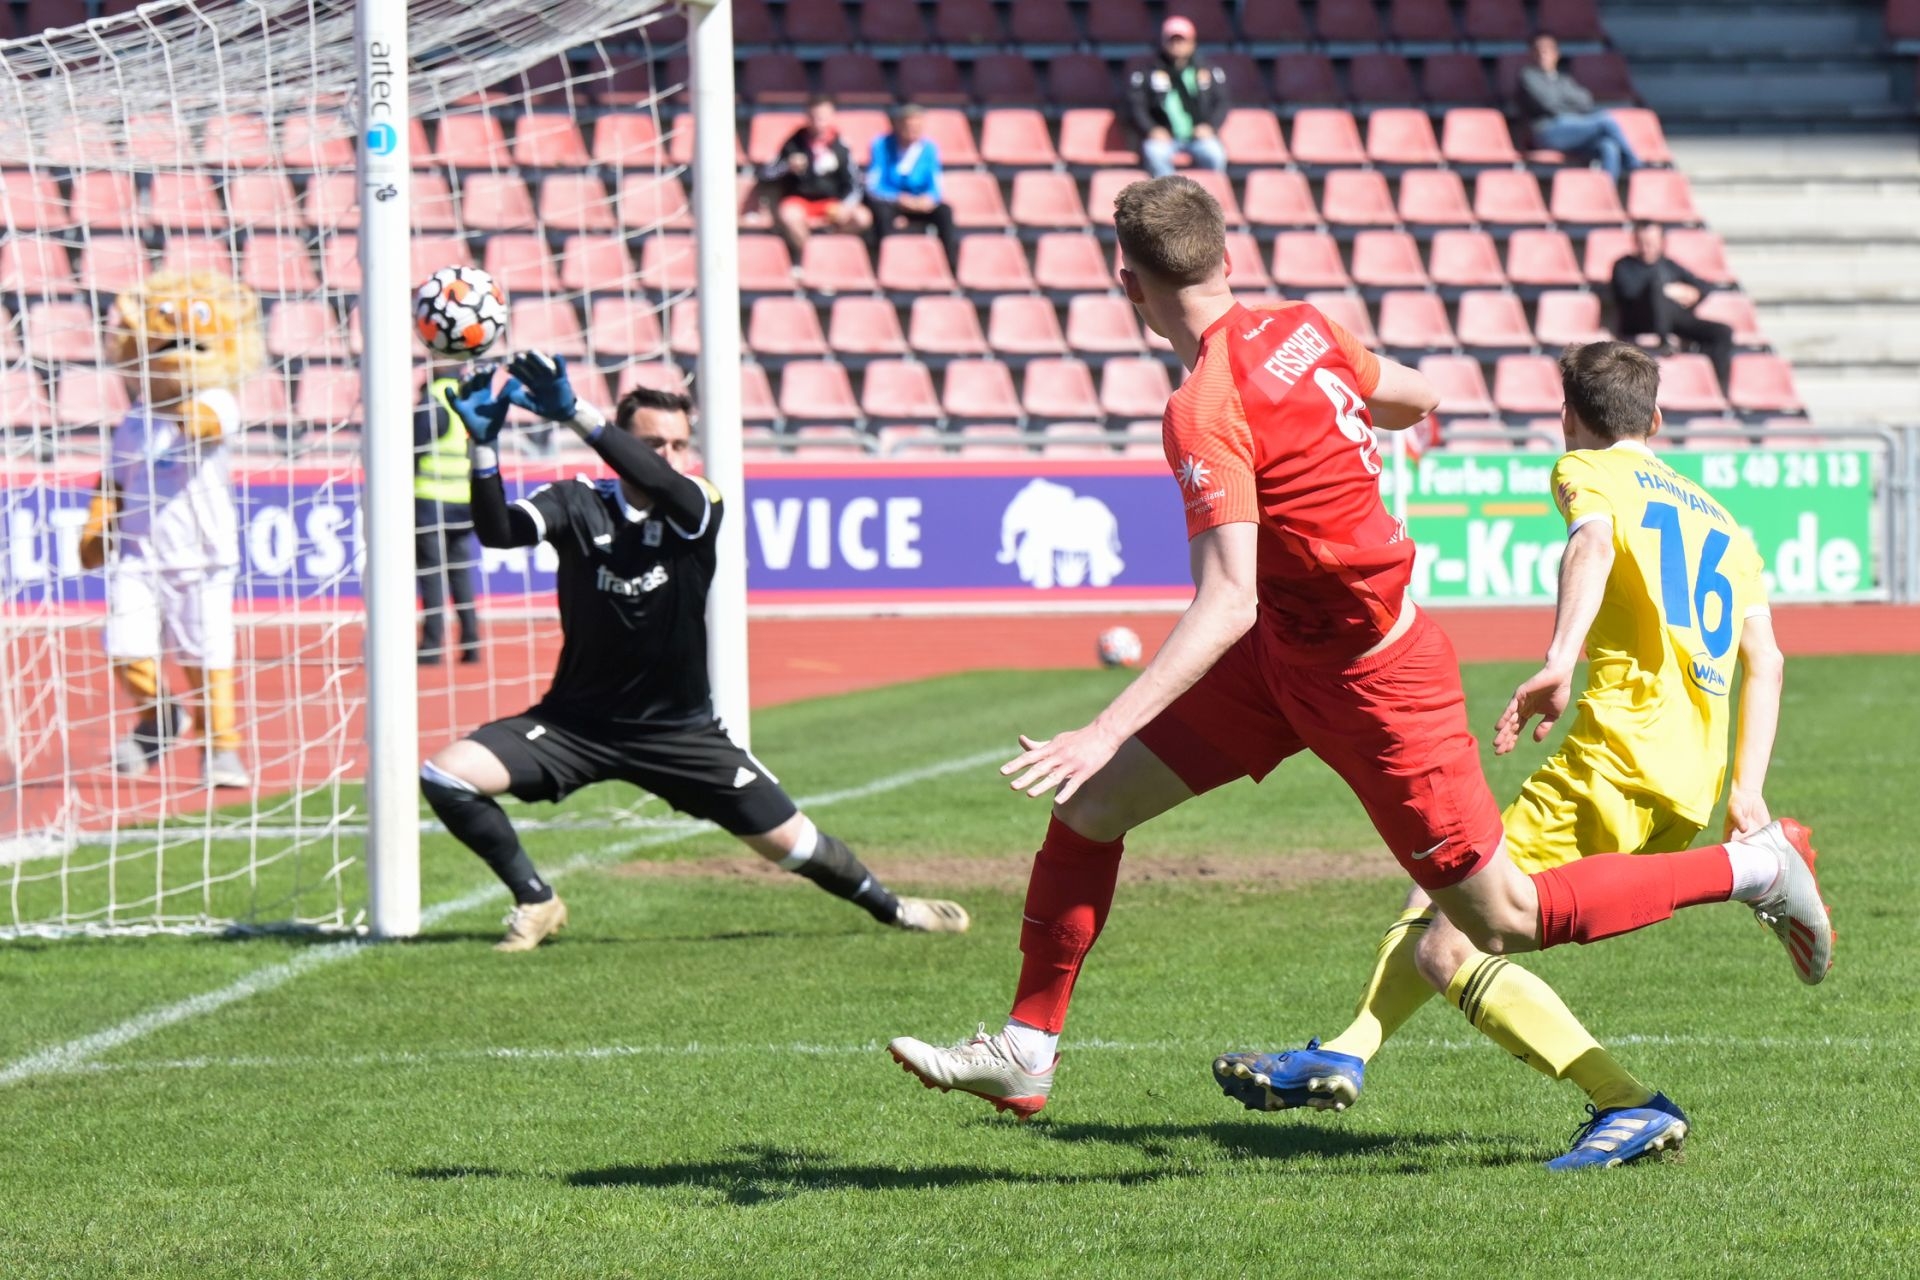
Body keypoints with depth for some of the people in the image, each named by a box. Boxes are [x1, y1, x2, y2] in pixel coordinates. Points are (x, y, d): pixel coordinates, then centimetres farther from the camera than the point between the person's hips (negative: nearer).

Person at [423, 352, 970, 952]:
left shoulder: (698, 508, -12)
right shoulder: (577, 504, -9)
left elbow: (661, 484, -36)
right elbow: (498, 531, -26)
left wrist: (575, 414, -49)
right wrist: (484, 445, -42)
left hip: (679, 731, -1)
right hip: (575, 721, 1)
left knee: (789, 840, 2)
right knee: (445, 775, -19)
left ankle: (889, 907, 32)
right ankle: (537, 901, 1)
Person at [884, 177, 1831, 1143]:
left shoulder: (1206, 412, -28)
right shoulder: (1299, 329, -5)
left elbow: (1227, 606, -34)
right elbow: (1413, 400, 13)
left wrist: (1107, 730, -37)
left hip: (1363, 684, -9)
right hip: (1290, 652, 9)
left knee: (1502, 921, 5)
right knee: (1088, 805, 5)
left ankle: (1755, 865, 16)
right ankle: (1025, 1052, 13)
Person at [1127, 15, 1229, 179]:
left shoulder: (1208, 71, 12)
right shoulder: (1148, 73, 8)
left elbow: (1221, 102, 11)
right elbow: (1136, 105, 4)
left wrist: (1210, 126, -7)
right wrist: (1151, 129, -13)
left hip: (1199, 136, 1)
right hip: (1163, 138, -1)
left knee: (1214, 152, -31)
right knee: (1154, 153, -35)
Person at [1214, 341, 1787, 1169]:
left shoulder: (1590, 470, 7)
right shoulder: (1721, 519, 27)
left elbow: (1595, 541, -17)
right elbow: (1764, 658, 15)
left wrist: (1559, 662, -31)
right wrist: (1746, 790, 10)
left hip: (1621, 755, -9)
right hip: (1689, 802, 9)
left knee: (1447, 951, -12)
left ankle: (1631, 1108, -19)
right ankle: (1344, 1058, 22)